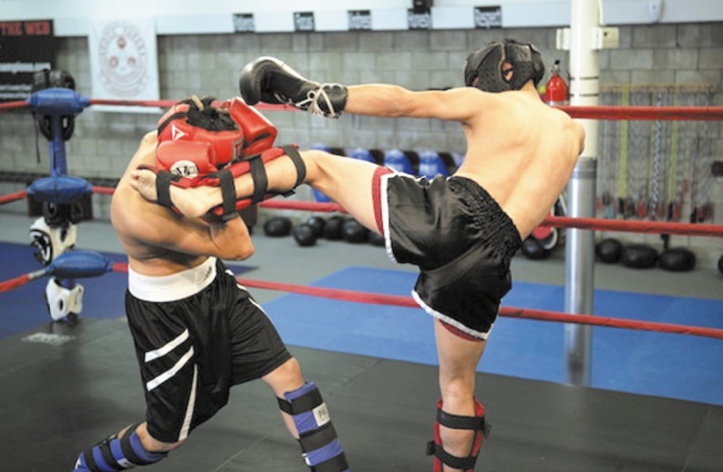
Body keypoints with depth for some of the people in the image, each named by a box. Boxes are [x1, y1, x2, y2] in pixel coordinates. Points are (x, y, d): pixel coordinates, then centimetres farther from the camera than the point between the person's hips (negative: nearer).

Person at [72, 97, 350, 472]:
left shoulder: (157, 144, -20)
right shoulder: (138, 212, -38)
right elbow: (240, 249, -30)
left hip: (213, 285, 7)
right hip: (165, 313, -7)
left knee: (287, 373, 1)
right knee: (167, 436, 11)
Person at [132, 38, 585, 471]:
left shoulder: (488, 103, 13)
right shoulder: (573, 132, 25)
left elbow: (401, 102, 5)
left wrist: (322, 95, 9)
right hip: (486, 262, 4)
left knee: (319, 163, 15)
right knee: (458, 382, 22)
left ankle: (207, 196, -2)